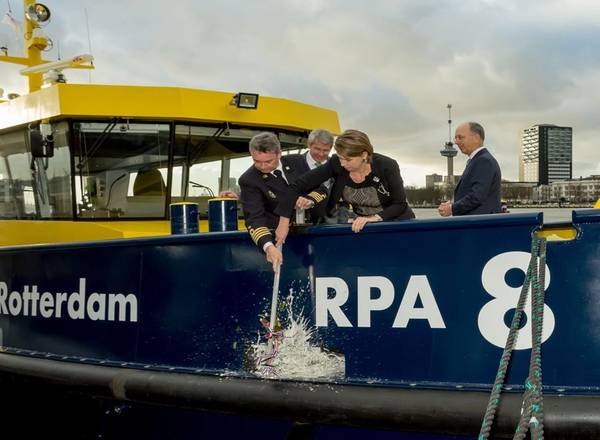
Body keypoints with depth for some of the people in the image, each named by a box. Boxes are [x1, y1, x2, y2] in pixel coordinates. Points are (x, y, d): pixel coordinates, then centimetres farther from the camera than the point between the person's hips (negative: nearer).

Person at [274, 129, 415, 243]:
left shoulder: (386, 166, -26)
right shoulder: (336, 164, -20)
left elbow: (400, 205, -17)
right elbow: (297, 186, -20)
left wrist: (375, 217, -33)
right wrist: (284, 222, -26)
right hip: (361, 226, 3)